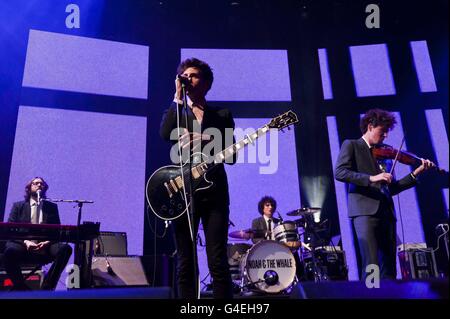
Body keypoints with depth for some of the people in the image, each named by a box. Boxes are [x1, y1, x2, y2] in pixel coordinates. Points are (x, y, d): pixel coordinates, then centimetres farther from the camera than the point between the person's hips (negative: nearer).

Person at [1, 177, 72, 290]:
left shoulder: (52, 207, 17)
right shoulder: (18, 206, 16)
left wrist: (48, 242, -13)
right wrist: (25, 242, -15)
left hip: (45, 249, 1)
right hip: (24, 247, 0)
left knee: (65, 249, -31)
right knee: (10, 250, -36)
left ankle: (46, 288, -20)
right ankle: (22, 289, -15)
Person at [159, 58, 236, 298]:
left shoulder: (222, 115, 14)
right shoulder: (176, 112, 15)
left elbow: (231, 156, 6)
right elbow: (165, 134, -9)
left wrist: (202, 142, -9)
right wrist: (178, 96, -4)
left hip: (214, 191, -1)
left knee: (218, 261, -4)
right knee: (185, 263, 4)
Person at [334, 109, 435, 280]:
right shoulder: (351, 145, 7)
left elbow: (392, 189, 21)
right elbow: (339, 172, -10)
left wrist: (416, 173, 12)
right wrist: (371, 178, -19)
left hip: (387, 213, 6)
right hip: (365, 210, -6)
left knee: (389, 268, 5)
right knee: (371, 266, -16)